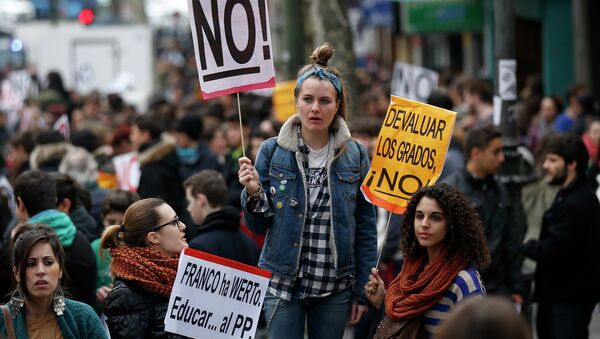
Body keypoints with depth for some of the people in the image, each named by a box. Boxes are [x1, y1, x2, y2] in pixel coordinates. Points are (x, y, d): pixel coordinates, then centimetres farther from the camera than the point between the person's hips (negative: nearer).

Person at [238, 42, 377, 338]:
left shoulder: (354, 155, 0)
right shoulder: (273, 151, -2)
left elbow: (365, 228, 4)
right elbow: (258, 225, 3)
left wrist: (362, 290, 1)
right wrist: (254, 193, -16)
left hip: (334, 289, 1)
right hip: (283, 282, -1)